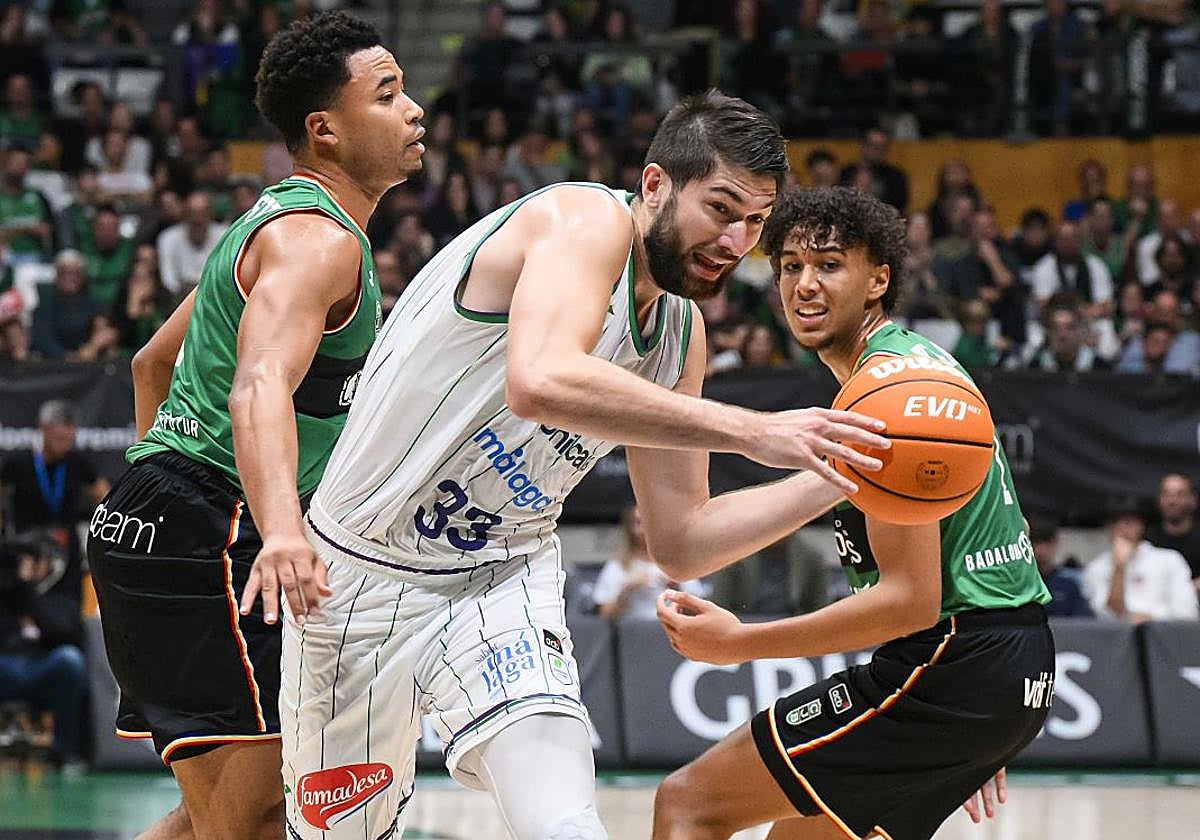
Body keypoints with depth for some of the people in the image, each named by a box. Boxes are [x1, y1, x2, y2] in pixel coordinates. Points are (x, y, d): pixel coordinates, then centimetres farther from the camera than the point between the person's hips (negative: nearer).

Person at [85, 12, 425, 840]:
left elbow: (154, 361, 29)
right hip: (204, 535, -11)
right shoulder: (318, 239, -15)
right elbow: (259, 389, -34)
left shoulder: (278, 219, 19)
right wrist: (283, 533, -50)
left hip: (163, 520, 11)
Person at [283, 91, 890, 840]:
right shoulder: (584, 221, -21)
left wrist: (830, 484, -6)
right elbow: (541, 382, -43)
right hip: (361, 573, -5)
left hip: (504, 579, 5)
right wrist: (749, 432, -41)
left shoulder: (680, 335, 1)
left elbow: (679, 544, 7)